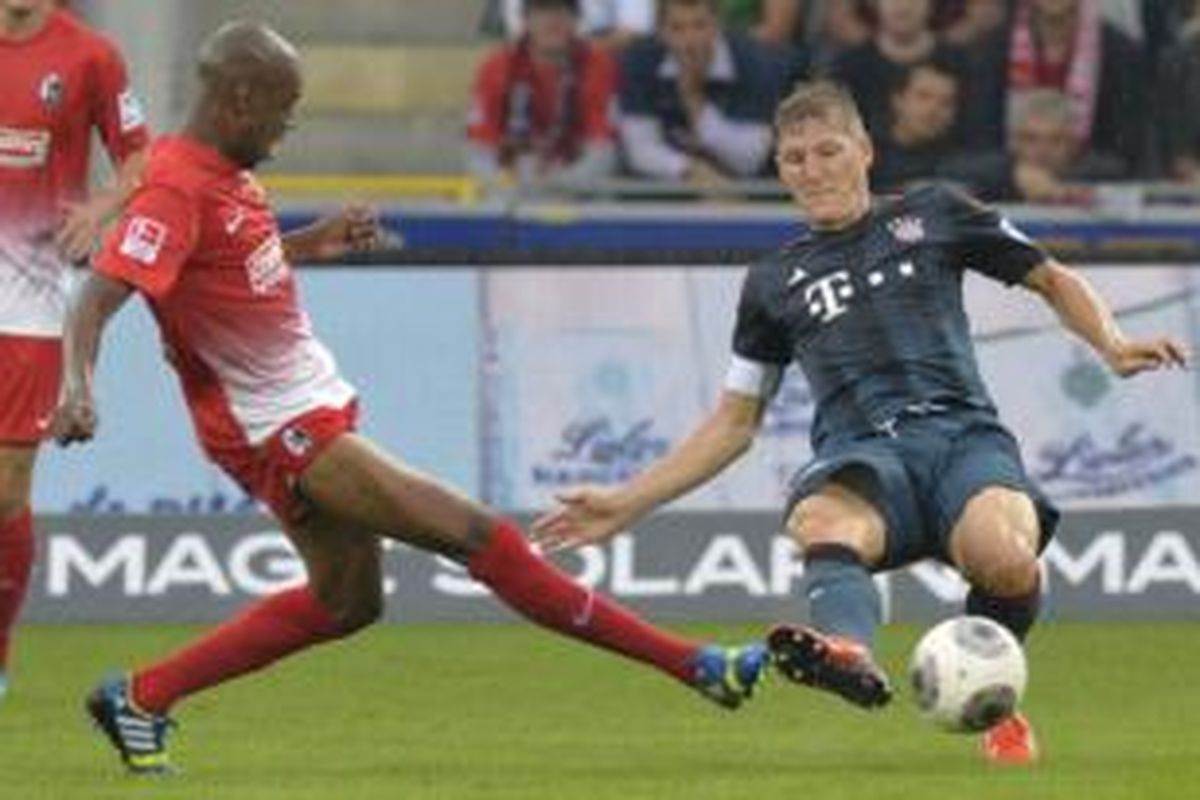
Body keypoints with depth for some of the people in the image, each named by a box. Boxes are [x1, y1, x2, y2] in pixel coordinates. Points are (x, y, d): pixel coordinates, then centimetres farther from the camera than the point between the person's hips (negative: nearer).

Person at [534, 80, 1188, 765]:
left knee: (1005, 561, -36)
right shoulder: (776, 283, 25)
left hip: (961, 432, -1)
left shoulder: (931, 217, 20)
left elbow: (1055, 280, 25)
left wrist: (1113, 346, 5)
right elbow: (735, 423, 30)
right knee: (821, 523, -39)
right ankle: (851, 654, -72)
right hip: (860, 456, 1)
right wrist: (627, 504, 23)